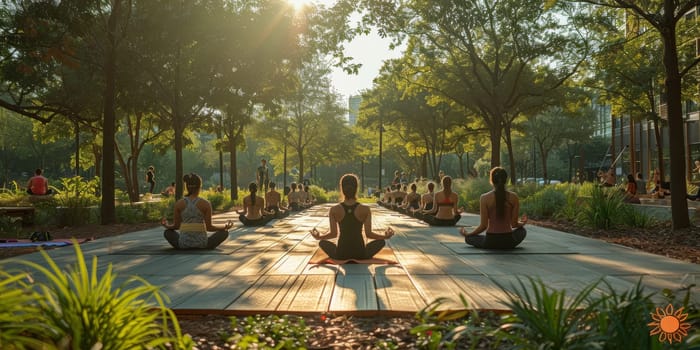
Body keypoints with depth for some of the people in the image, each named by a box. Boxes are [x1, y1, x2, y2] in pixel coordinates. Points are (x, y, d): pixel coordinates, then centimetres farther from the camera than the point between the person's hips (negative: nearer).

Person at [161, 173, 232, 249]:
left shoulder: (179, 203, -1)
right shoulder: (206, 203, -6)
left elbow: (176, 226, 6)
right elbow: (209, 227, -4)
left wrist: (167, 226, 28)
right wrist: (225, 227, 11)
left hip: (183, 244, 2)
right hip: (201, 245, -2)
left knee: (167, 232, 30)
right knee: (224, 232, 19)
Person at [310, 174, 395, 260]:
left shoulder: (334, 210, -9)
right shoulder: (365, 210, -10)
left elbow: (333, 234, -5)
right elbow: (368, 234, -8)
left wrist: (319, 236, 13)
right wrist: (386, 236, 7)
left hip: (340, 255, 1)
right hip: (360, 255, -1)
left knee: (322, 242, 28)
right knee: (381, 241, 23)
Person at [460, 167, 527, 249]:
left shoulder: (485, 198, -11)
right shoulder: (514, 197, -6)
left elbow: (483, 226, -11)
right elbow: (514, 224, -3)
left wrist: (467, 234, 5)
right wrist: (522, 223, 21)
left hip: (490, 242, -2)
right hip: (509, 242, 3)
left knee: (468, 238, 27)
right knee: (522, 230, 35)